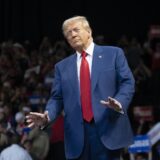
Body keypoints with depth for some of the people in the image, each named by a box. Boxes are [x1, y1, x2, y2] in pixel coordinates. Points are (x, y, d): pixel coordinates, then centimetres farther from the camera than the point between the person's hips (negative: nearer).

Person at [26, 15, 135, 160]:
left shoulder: (113, 54, 9)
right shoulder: (62, 67, 19)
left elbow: (127, 83, 2)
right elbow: (57, 98, 14)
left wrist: (119, 103, -18)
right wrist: (47, 116, -7)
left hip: (107, 129, -3)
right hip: (77, 134, 3)